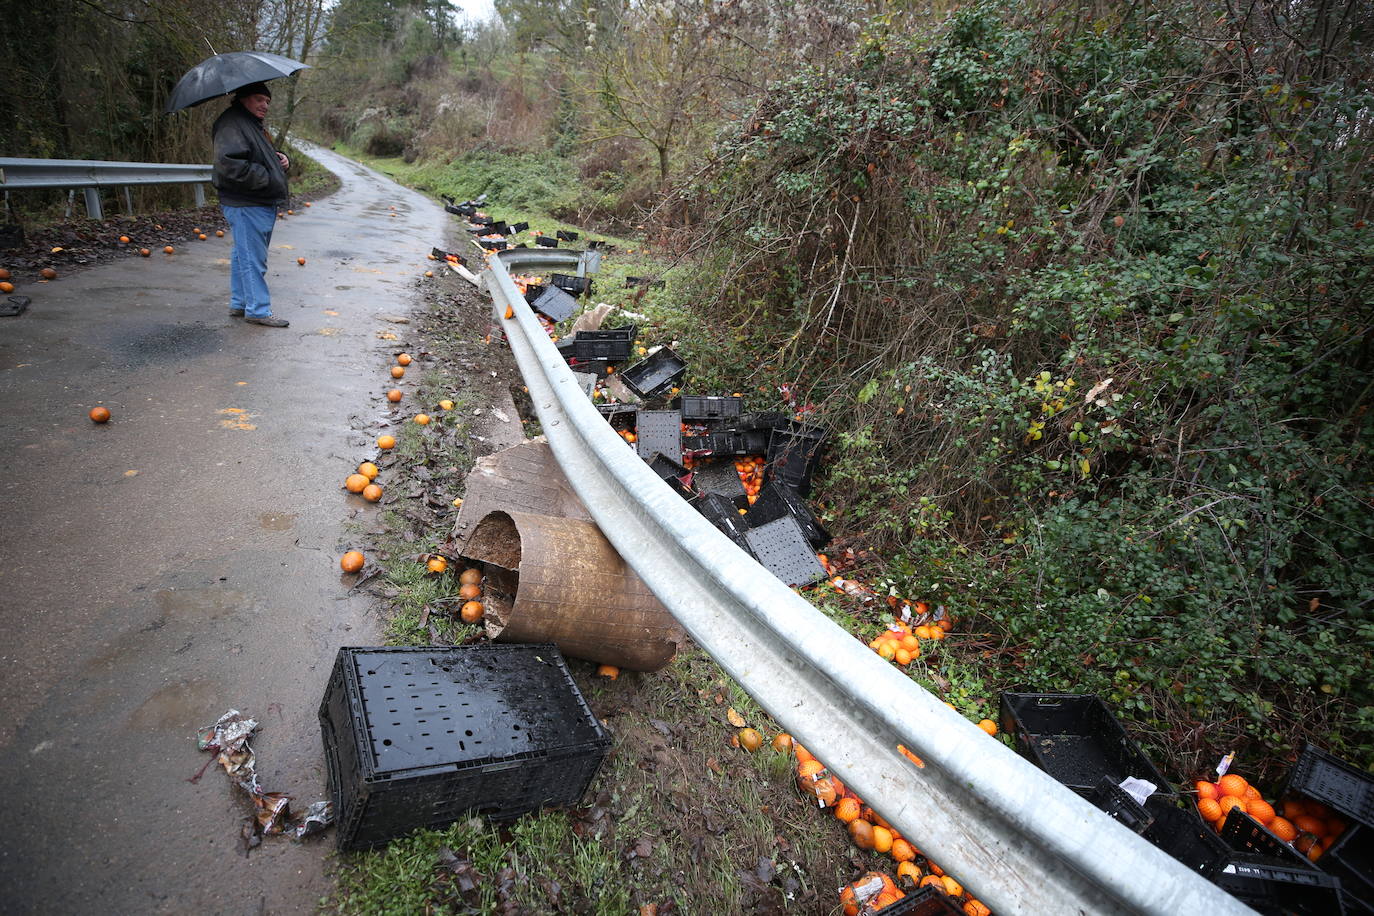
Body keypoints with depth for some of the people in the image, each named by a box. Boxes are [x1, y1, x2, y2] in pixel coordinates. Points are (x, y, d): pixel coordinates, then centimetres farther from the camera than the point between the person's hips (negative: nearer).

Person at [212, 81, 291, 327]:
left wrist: (283, 159, 10)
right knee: (252, 258, -8)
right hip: (246, 205, -10)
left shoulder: (255, 126, 22)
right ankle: (258, 310, -4)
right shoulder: (231, 124, -12)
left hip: (263, 204, 10)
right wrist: (264, 177, -22)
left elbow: (266, 159, 33)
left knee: (243, 255, 16)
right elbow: (228, 162, -25)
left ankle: (239, 304, 25)